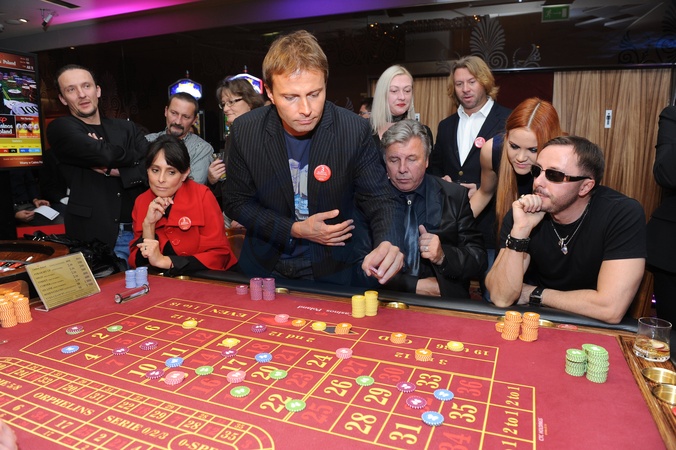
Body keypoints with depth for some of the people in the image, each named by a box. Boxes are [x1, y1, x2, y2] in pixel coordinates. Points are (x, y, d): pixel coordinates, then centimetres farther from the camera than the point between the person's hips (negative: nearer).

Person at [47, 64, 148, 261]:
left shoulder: (126, 128, 13)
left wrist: (116, 171, -12)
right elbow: (105, 154, -17)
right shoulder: (60, 128, 1)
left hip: (141, 230, 4)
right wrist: (136, 156, 0)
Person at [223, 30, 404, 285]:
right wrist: (295, 229, -17)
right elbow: (235, 203, -4)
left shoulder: (354, 130, -17)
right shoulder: (245, 131, -14)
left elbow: (378, 200, -12)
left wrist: (387, 244, -34)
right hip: (265, 269, 2)